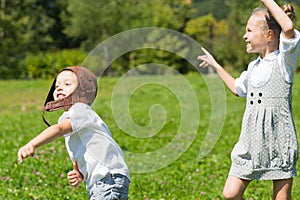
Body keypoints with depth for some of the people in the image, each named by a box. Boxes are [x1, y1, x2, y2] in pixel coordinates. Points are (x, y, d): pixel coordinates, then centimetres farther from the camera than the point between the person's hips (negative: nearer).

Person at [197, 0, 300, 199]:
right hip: (251, 144, 7)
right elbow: (238, 88, 35)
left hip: (279, 143, -7)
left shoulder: (284, 61, -8)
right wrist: (215, 65, 39)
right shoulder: (254, 67, 14)